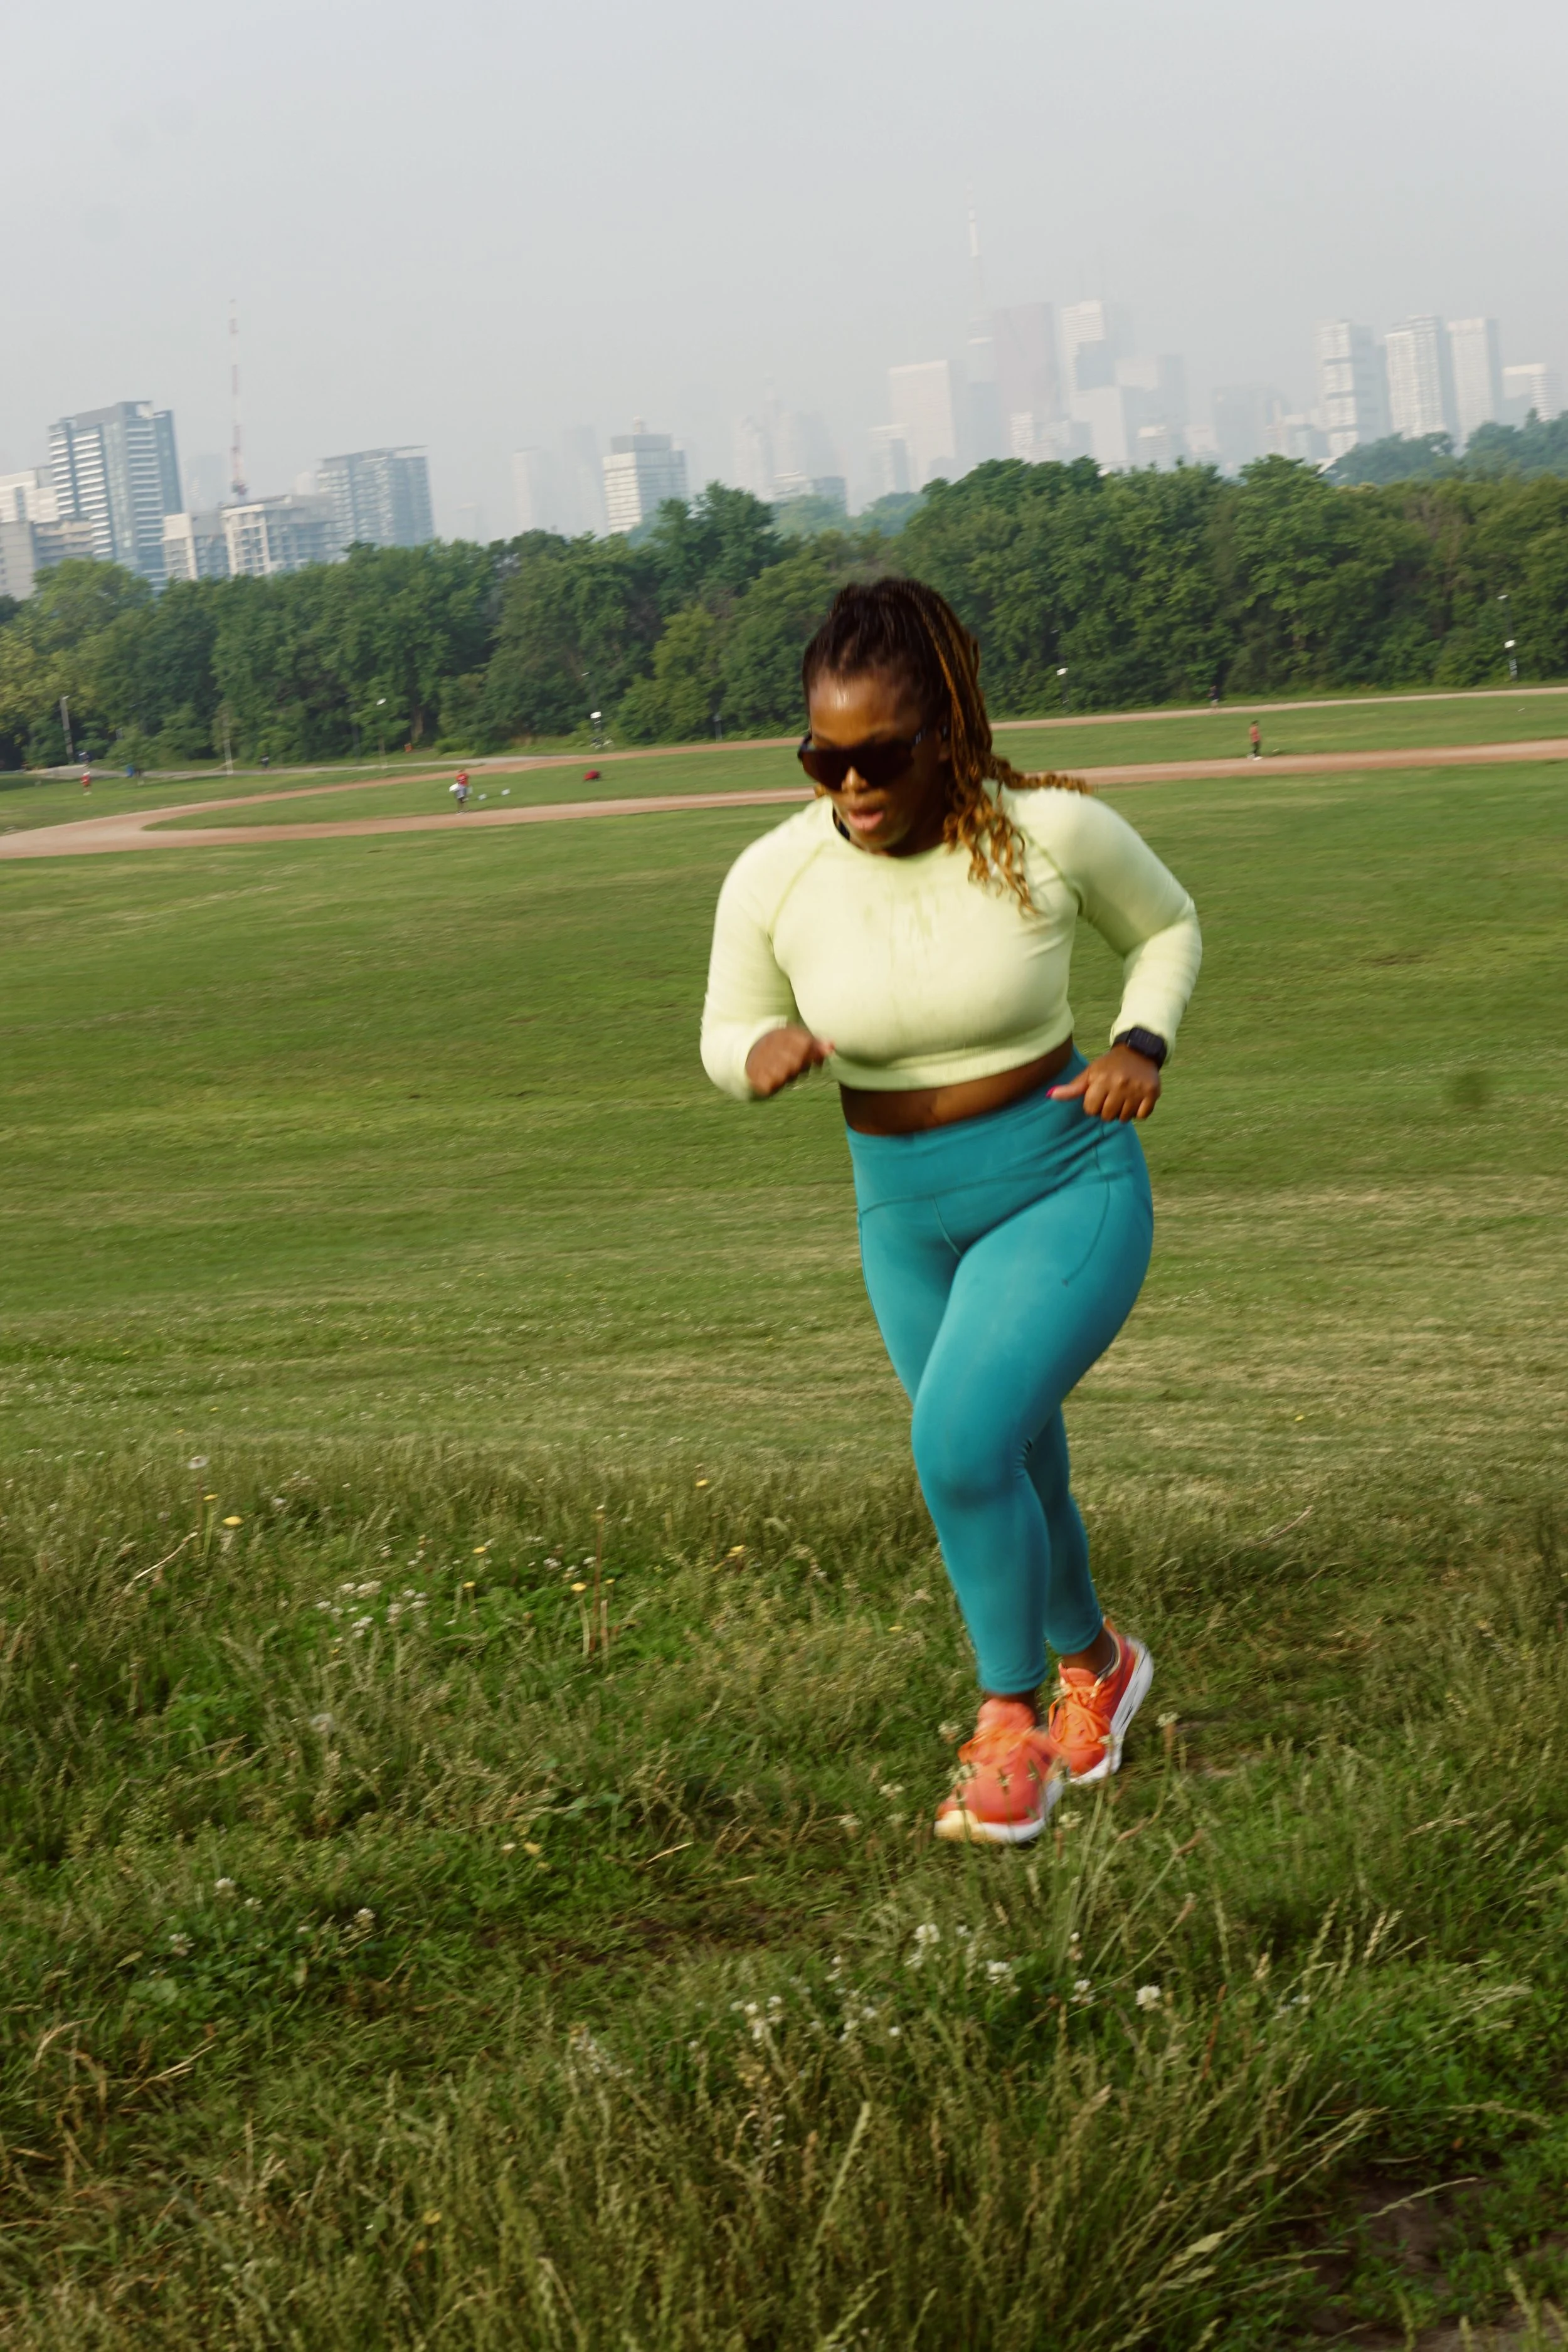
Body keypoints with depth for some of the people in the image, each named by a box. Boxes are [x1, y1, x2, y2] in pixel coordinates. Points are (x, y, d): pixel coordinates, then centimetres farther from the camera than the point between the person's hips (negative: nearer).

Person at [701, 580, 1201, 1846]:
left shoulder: (1052, 830, -18)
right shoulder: (774, 878, -14)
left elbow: (1166, 926, 2)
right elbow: (727, 1034, 2)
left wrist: (1141, 1043, -16)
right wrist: (763, 1053, -22)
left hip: (1068, 1185, -4)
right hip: (907, 1215, 4)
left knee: (960, 1439, -21)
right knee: (1010, 1469, 19)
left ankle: (1011, 1717, 3)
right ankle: (1091, 1662, 50)